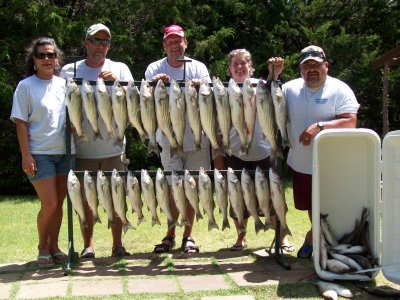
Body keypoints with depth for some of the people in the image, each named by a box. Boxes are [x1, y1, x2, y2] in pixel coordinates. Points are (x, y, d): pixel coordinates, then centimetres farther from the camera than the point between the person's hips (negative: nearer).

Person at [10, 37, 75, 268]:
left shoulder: (64, 84, 8)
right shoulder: (26, 86, -4)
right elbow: (21, 123, -5)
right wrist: (26, 155, -11)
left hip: (65, 152, 4)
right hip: (40, 154, -4)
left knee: (59, 203, 9)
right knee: (50, 204, -6)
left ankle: (54, 246, 24)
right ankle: (42, 248, 15)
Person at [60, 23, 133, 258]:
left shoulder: (120, 69, 7)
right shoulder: (69, 71, 5)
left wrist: (116, 82, -15)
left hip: (113, 147, 0)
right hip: (83, 148, 0)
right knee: (85, 197, 5)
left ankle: (118, 244, 15)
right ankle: (88, 244, 18)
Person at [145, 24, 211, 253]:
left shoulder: (198, 67, 3)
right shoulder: (155, 69, 2)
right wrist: (155, 85, -27)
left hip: (196, 138, 1)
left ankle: (188, 235, 15)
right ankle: (171, 234, 13)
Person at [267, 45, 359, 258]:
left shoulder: (339, 89, -9)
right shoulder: (291, 88, 4)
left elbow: (350, 122, -16)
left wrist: (320, 126, -28)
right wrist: (272, 76, -4)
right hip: (301, 164, 5)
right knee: (311, 206, 19)